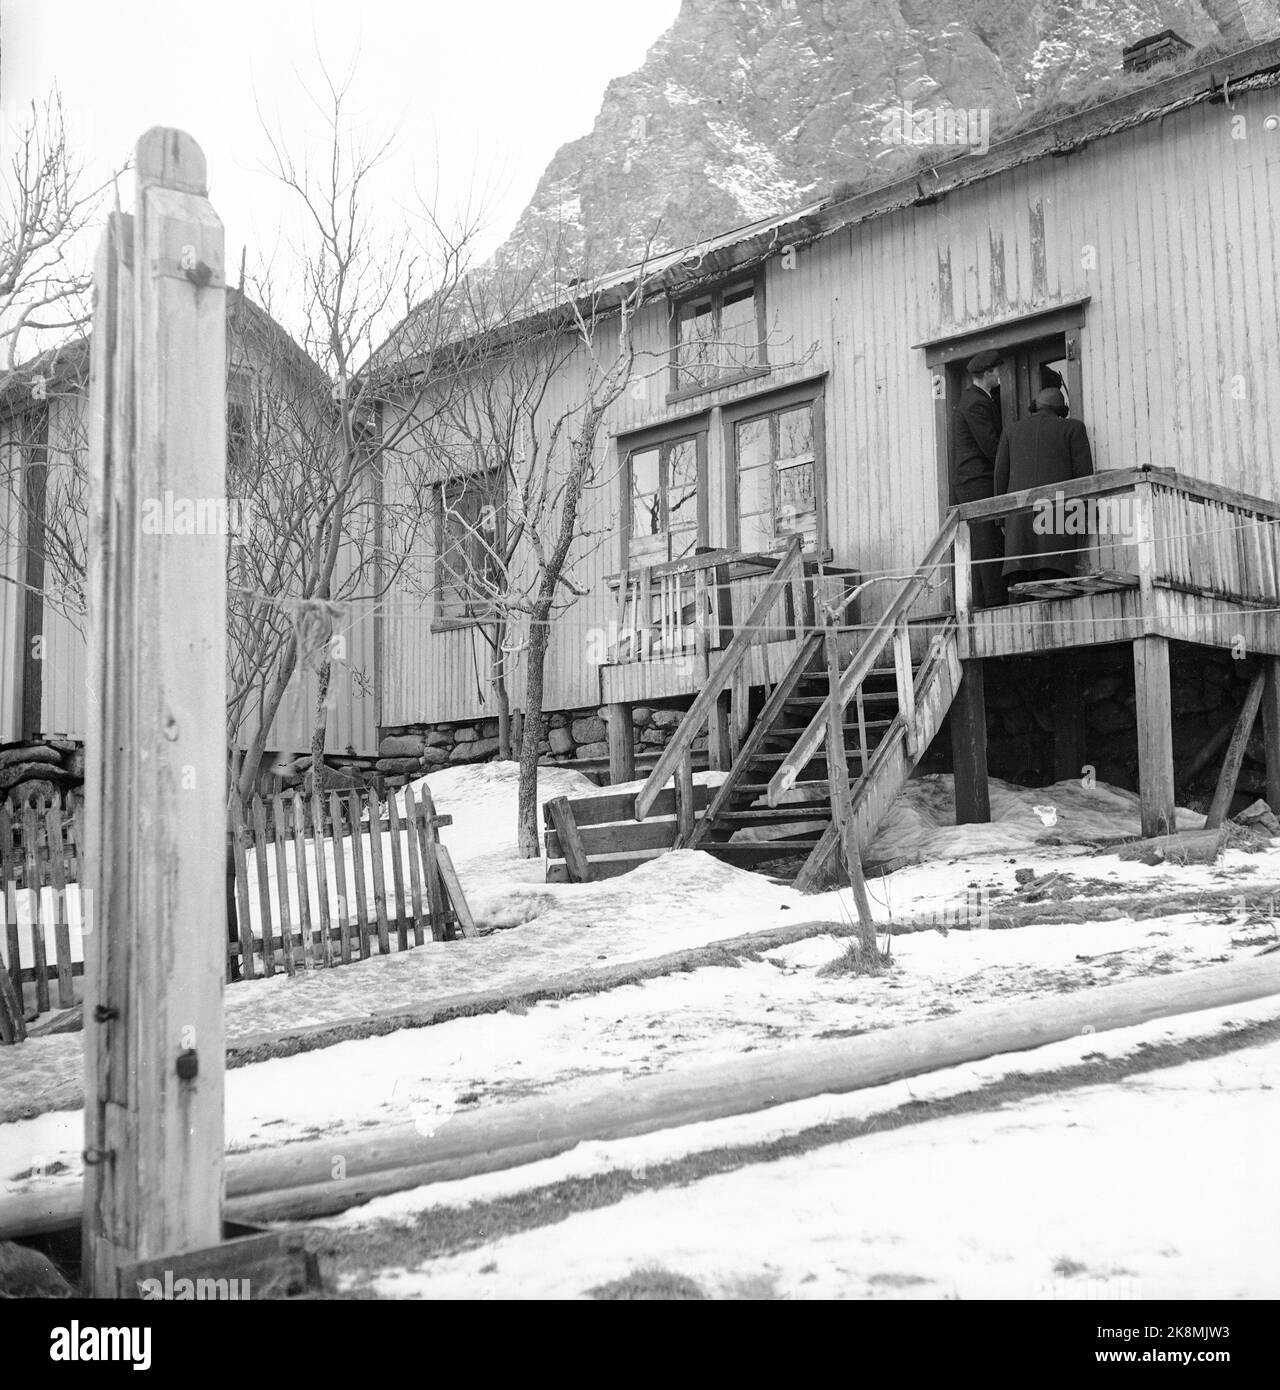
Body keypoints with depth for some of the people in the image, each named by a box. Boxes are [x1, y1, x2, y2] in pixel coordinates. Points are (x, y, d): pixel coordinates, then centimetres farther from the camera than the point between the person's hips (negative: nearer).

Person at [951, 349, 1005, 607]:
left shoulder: (973, 398, 20)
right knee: (990, 544, -13)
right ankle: (994, 598, -15)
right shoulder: (976, 404, -13)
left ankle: (982, 600, 8)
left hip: (972, 482, 11)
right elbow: (991, 447, -16)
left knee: (982, 544, 8)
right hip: (979, 482, -11)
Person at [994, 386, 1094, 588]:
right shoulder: (1072, 428, 13)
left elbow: (1001, 475, 14)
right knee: (1052, 579, -12)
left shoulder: (1012, 431, 21)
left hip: (1020, 515, 2)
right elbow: (1084, 473, 4)